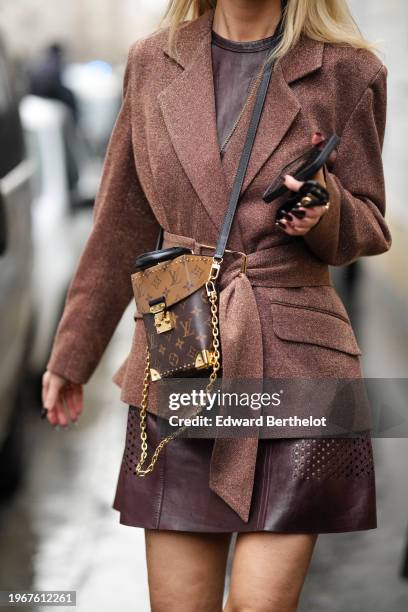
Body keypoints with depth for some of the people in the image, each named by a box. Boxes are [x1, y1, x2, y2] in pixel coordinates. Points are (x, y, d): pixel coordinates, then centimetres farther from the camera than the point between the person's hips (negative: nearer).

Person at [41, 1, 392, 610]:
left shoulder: (347, 71, 1)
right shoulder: (153, 64, 7)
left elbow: (368, 227, 8)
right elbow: (123, 228, 15)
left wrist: (322, 213, -16)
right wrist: (71, 354, 18)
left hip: (296, 359, -2)